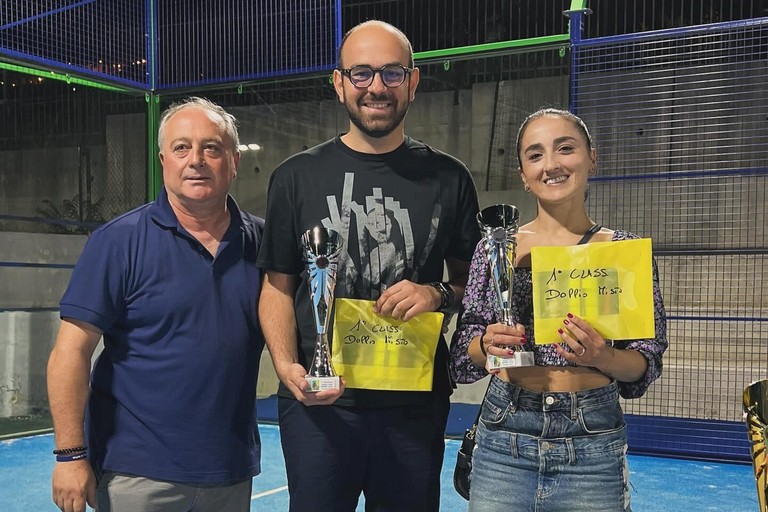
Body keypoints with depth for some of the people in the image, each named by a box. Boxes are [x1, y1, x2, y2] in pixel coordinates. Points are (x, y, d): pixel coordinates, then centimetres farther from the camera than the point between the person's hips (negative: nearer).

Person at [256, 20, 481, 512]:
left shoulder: (447, 177, 4)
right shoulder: (297, 177, 2)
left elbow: (473, 278, 11)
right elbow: (278, 286, 4)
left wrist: (439, 294, -11)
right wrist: (287, 366, -11)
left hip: (417, 403, 1)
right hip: (319, 402, 0)